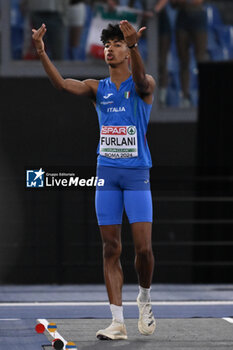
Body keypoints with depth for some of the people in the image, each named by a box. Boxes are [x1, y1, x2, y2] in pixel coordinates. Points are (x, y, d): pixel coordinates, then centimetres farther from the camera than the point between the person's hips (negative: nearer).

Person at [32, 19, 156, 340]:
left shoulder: (143, 86, -1)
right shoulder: (97, 89, 9)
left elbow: (141, 83, -26)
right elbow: (61, 83, -6)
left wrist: (134, 47, -45)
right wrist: (41, 51, -22)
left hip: (137, 174, -3)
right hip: (106, 173, 3)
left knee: (143, 247, -9)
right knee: (111, 248, 0)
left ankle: (144, 298, 20)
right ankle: (118, 322, 2)